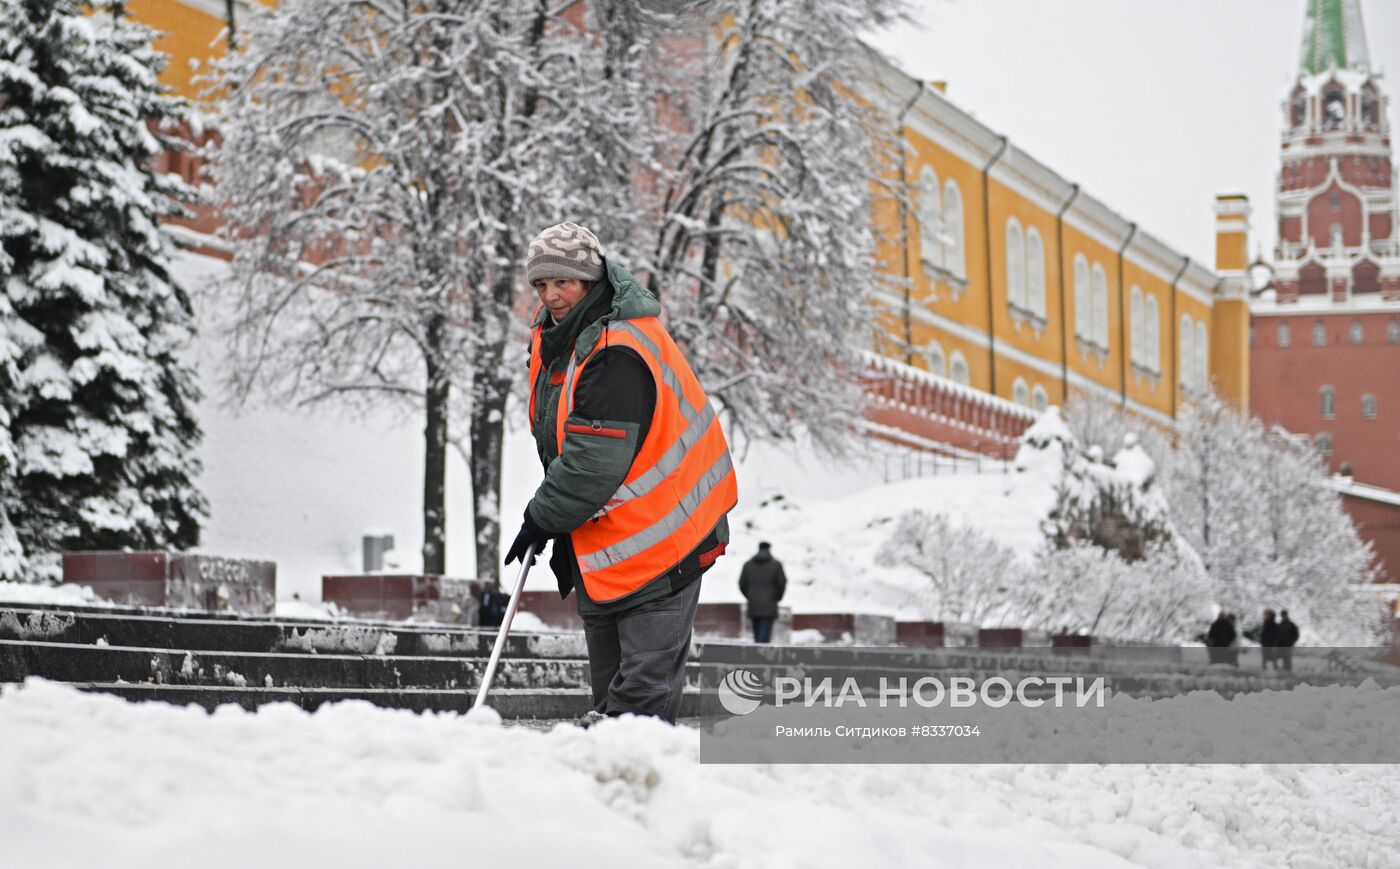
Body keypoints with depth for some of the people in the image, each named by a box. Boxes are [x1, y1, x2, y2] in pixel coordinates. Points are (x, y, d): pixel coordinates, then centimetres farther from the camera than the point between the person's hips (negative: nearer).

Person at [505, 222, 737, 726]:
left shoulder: (617, 355, -24)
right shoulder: (557, 338, 8)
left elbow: (594, 463, -26)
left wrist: (543, 520, -13)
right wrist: (560, 531, 13)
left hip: (654, 539, -10)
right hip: (600, 543, 10)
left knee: (644, 689, -9)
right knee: (607, 675, 17)